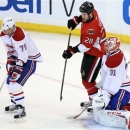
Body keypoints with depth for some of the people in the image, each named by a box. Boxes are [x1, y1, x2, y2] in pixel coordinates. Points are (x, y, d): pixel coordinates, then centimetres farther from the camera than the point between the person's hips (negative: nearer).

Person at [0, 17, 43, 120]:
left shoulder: (19, 35, -31)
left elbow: (23, 55, -31)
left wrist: (17, 70, -33)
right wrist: (10, 61, -4)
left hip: (30, 59, -9)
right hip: (18, 57, 10)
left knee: (16, 83, -20)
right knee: (9, 82, 14)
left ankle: (21, 109, -19)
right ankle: (15, 103, 34)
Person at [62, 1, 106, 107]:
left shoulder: (92, 28, -34)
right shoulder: (92, 13, -8)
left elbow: (86, 46, -29)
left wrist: (72, 51, -26)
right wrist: (76, 20, 6)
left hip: (96, 54, -11)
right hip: (89, 52, 11)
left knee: (87, 79, -10)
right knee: (84, 74, 20)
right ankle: (93, 99, 32)